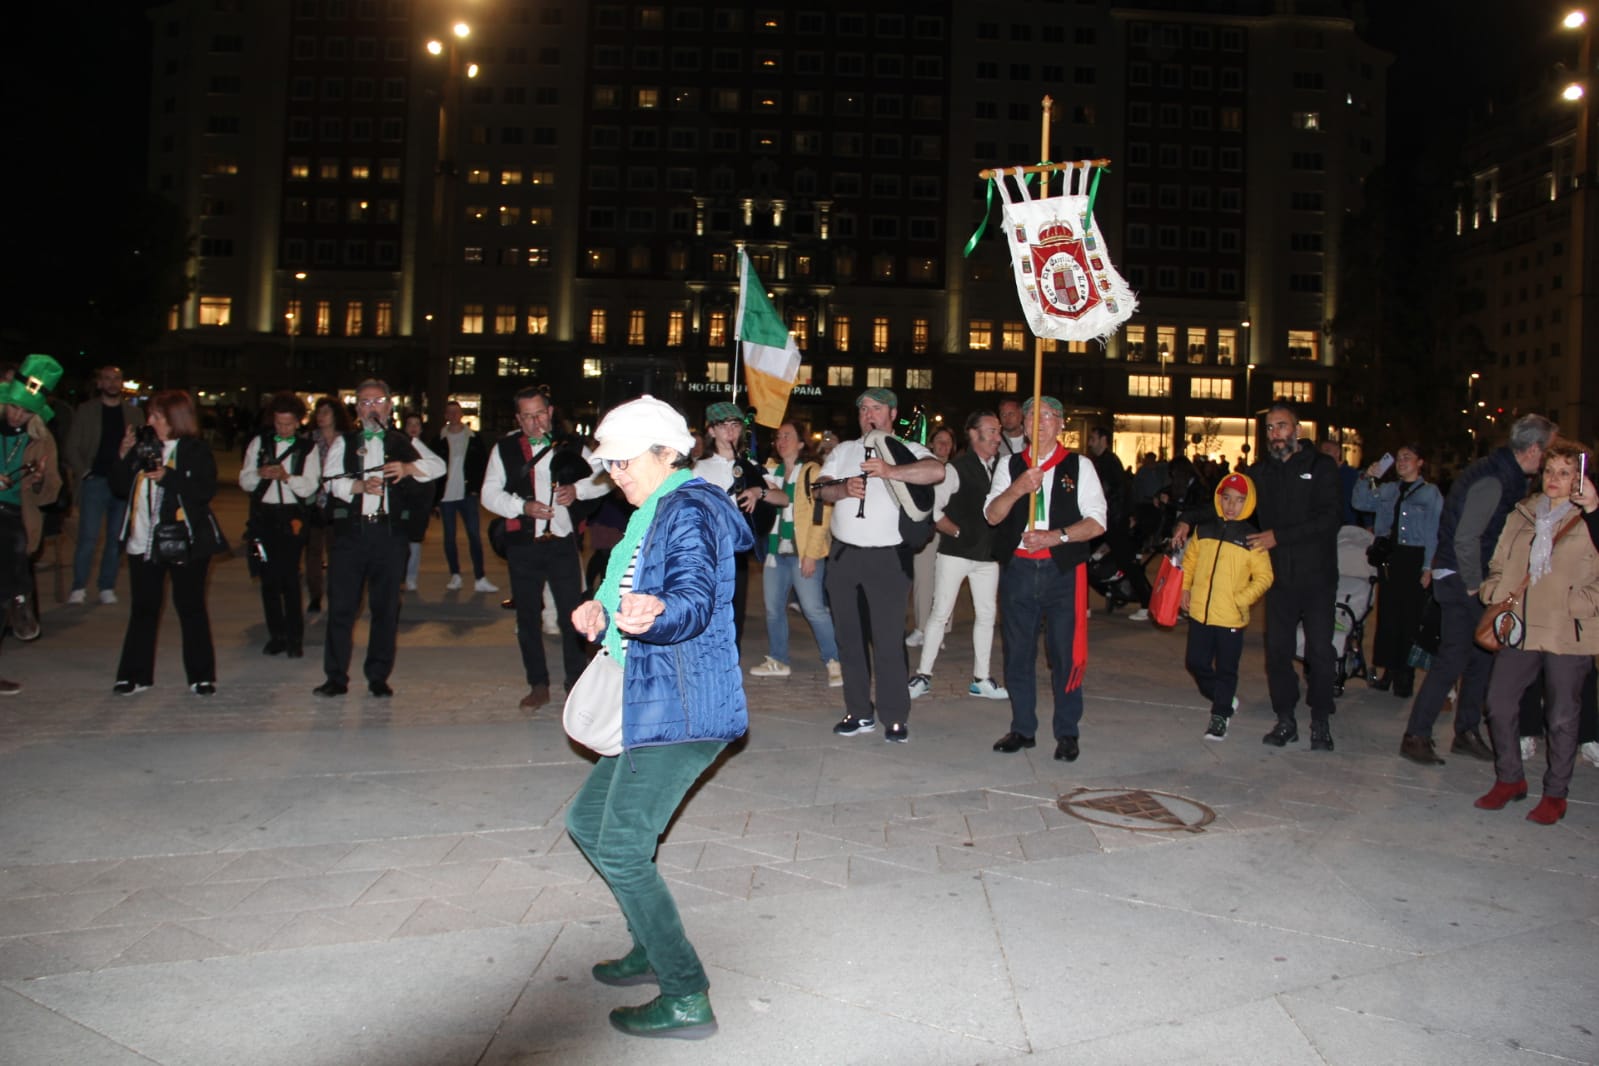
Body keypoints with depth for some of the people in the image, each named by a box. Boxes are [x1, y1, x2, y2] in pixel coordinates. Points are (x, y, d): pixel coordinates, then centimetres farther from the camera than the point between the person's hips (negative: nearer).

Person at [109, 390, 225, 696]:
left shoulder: (197, 450, -4)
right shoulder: (143, 446, 11)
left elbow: (206, 491, -16)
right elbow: (119, 488, 11)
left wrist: (168, 477, -24)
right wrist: (123, 458, -2)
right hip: (143, 541, 5)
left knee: (191, 607, 3)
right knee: (143, 608, 10)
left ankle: (201, 676, 10)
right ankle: (135, 674, 18)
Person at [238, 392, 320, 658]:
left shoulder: (307, 448, 3)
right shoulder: (259, 442, 10)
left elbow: (310, 487, -6)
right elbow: (244, 481, 7)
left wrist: (287, 476, -22)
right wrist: (260, 474, -14)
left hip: (291, 518, -3)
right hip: (263, 515, 3)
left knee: (289, 577, -8)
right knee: (268, 578, 6)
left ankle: (295, 638, 1)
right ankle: (276, 636, 15)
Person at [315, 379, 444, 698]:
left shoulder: (405, 444, 14)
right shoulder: (344, 443, 13)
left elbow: (438, 465, 0)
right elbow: (331, 477, -3)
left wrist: (409, 467, -18)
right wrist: (359, 486, -22)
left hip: (390, 532, 0)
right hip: (350, 531, 0)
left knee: (386, 608, 4)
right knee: (341, 605, 0)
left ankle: (378, 677, 14)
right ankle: (336, 677, 9)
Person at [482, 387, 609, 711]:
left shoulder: (570, 445, 5)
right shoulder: (504, 449, 5)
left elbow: (604, 478, 6)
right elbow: (490, 494, 2)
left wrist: (577, 490, -13)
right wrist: (523, 507, -14)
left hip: (562, 541, -1)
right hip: (522, 543, 1)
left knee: (572, 614, 0)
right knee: (527, 617, 8)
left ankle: (577, 682, 14)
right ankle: (538, 685, 21)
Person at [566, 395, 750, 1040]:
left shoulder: (688, 511, -14)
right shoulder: (654, 515, 19)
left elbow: (695, 599, -28)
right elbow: (629, 589, 26)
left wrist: (654, 615, -50)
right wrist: (600, 608, 4)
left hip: (679, 710, -11)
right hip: (651, 707, 11)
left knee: (622, 850, -9)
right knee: (587, 823, 19)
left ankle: (687, 999, 2)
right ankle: (653, 949, 33)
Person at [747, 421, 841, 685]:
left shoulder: (812, 472, -5)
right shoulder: (771, 472, 14)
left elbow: (822, 515, -10)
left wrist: (811, 554, -15)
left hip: (803, 553, -7)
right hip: (776, 551, 7)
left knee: (813, 609, -10)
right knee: (773, 608, 10)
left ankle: (834, 663, -2)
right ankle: (778, 661, 22)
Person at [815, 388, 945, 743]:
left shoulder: (907, 450, 1)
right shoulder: (843, 451, 15)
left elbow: (937, 471, -19)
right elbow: (820, 489, 8)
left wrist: (890, 471, -26)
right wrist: (842, 489, -13)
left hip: (888, 556, -5)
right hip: (843, 554, 5)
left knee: (888, 640, -6)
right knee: (849, 637, 10)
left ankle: (895, 718, 5)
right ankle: (859, 712, 21)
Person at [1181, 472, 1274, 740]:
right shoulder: (1203, 530, 4)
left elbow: (1264, 576, -7)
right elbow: (1189, 560, 16)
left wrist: (1242, 599, -16)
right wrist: (1185, 588, 6)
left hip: (1231, 617, -4)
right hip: (1199, 613, 4)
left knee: (1226, 669, 6)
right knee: (1196, 662, 11)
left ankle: (1220, 715, 23)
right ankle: (1225, 699, 34)